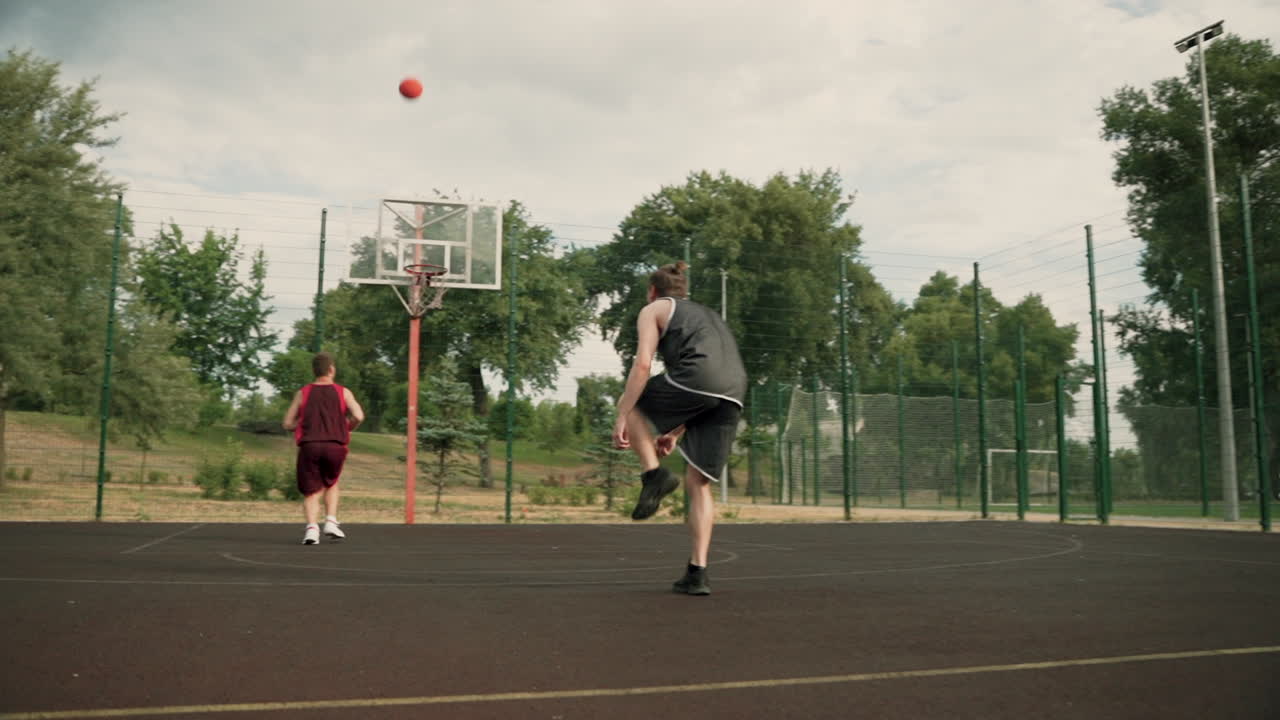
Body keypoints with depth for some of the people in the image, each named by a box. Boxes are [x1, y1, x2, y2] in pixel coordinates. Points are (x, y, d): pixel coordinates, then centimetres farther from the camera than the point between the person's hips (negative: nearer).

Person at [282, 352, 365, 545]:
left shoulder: (303, 393, 11)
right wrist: (347, 428, 11)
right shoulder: (343, 392, 7)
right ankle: (331, 522, 7)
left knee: (311, 492, 7)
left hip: (309, 446, 0)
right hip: (335, 446, 0)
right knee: (331, 484, 23)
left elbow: (288, 423, 11)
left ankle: (312, 527, -16)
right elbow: (359, 416, -8)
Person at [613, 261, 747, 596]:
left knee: (629, 404, 20)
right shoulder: (708, 314, 37)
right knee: (699, 484, 13)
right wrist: (675, 432, 38)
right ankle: (697, 574, 6)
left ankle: (654, 474, 1)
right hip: (732, 397, 6)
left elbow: (642, 365, 0)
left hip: (694, 380, -6)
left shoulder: (654, 310, 18)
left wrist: (621, 418, -1)